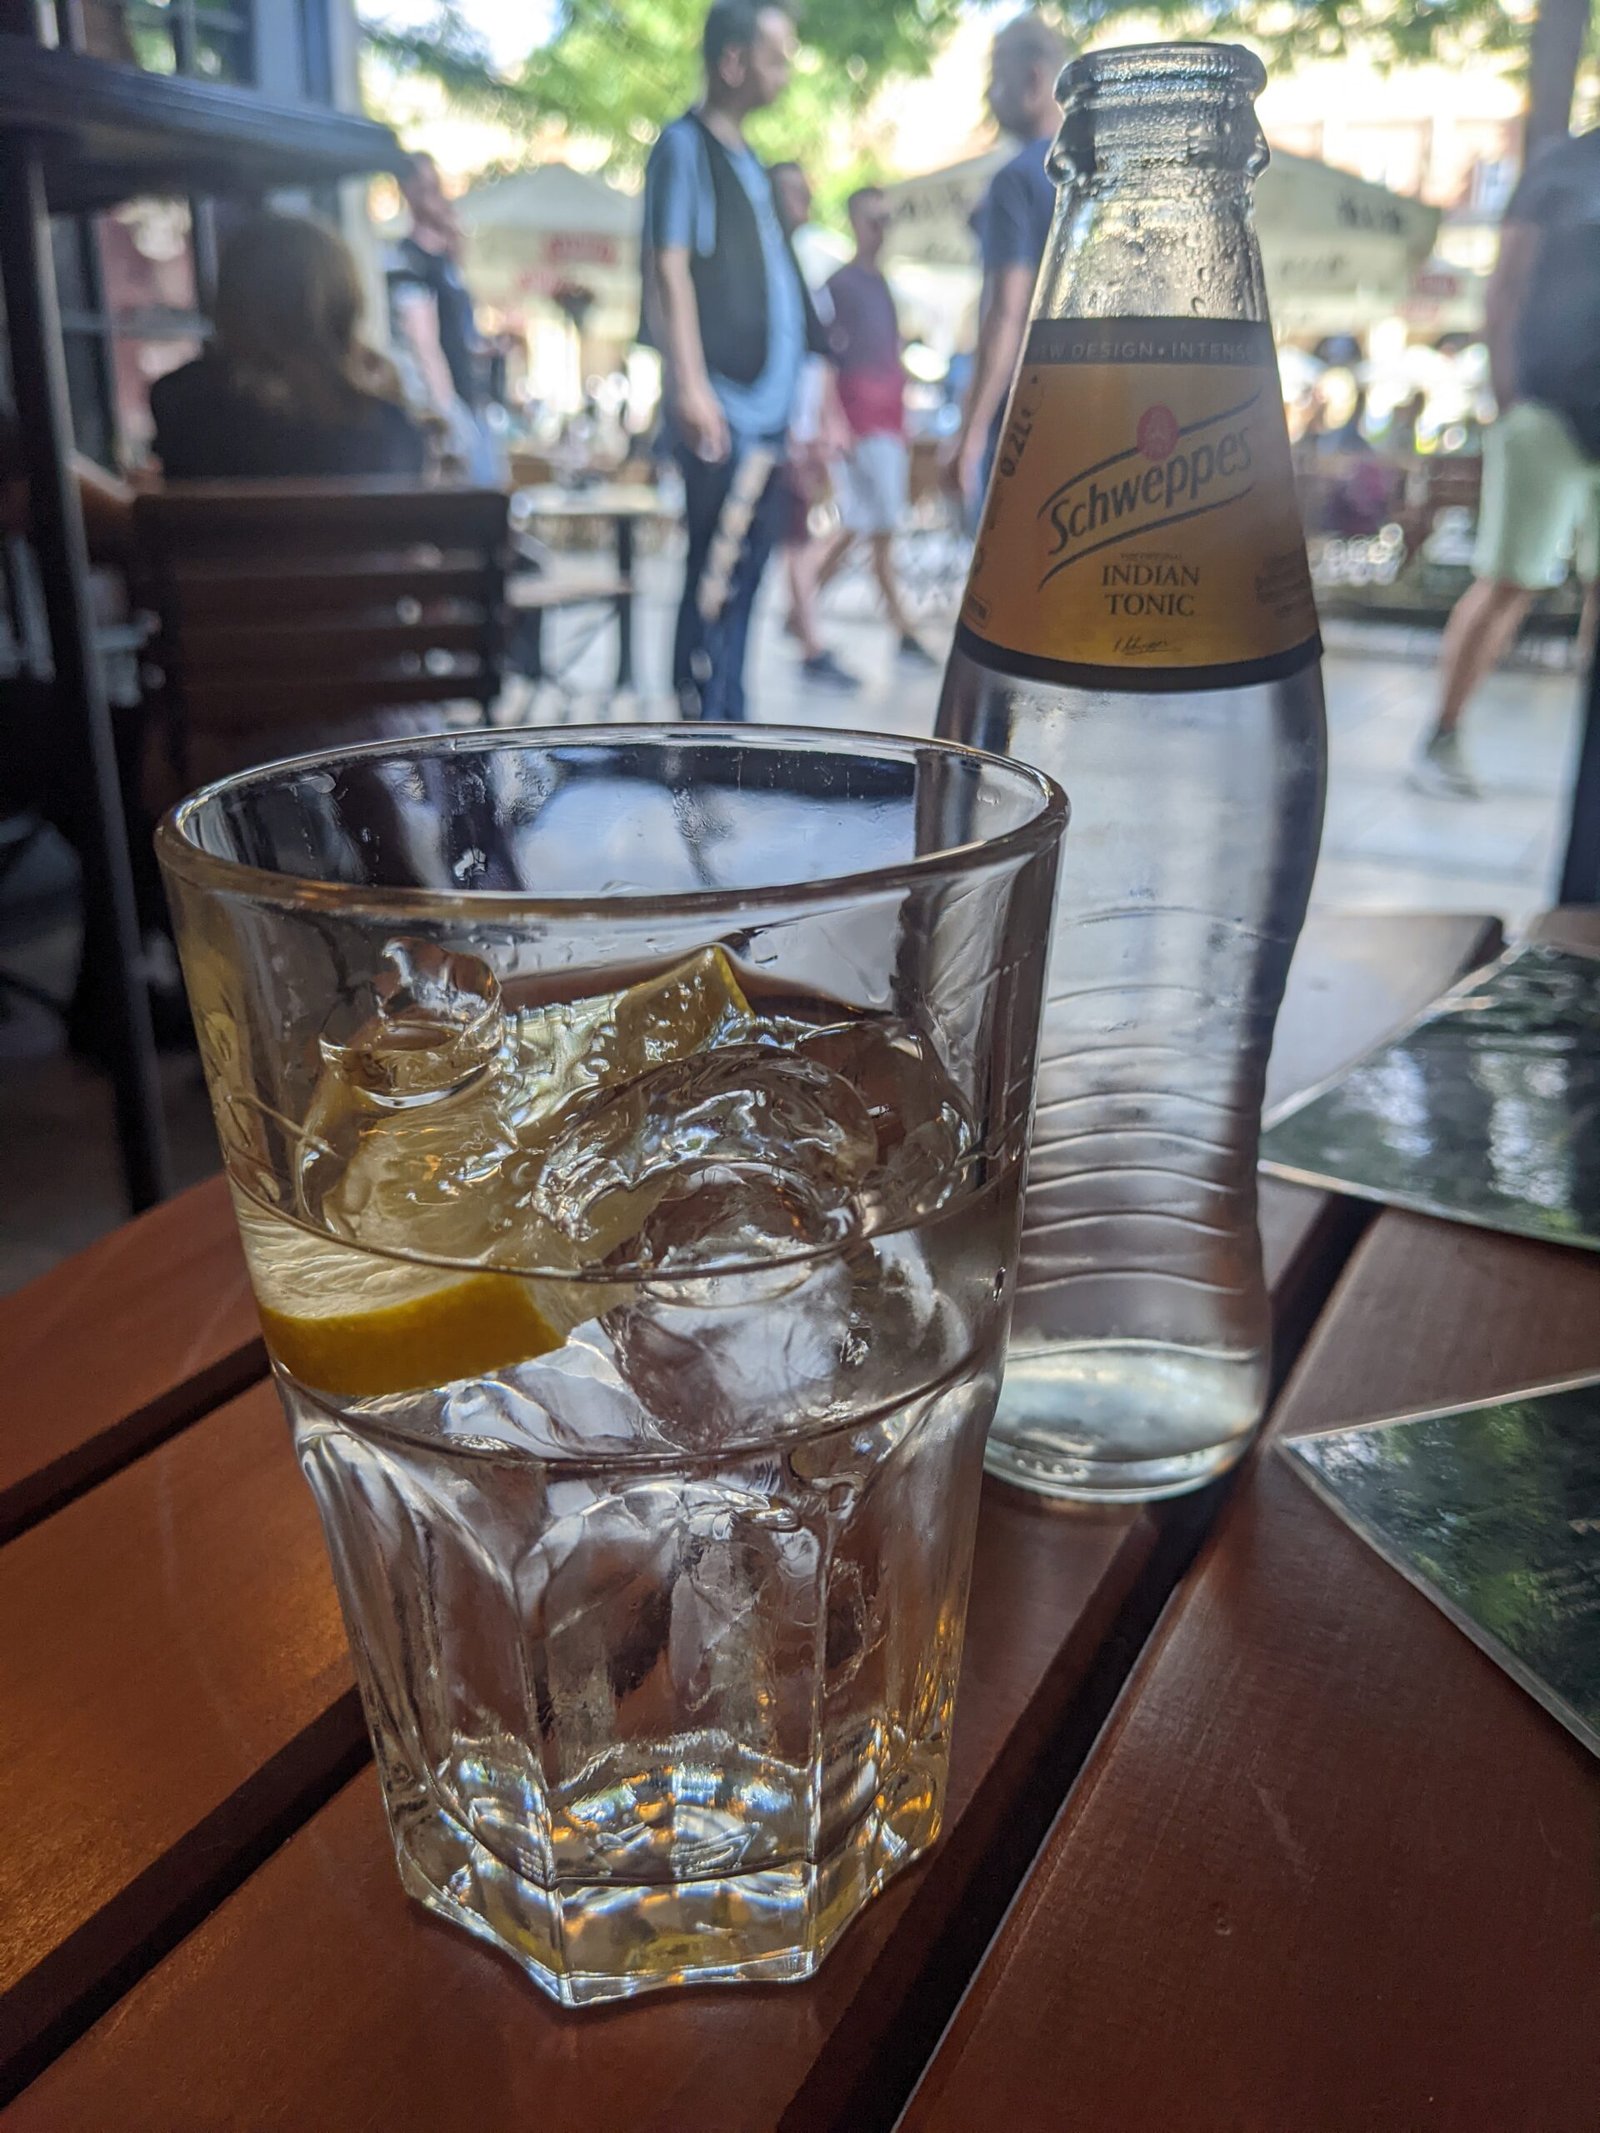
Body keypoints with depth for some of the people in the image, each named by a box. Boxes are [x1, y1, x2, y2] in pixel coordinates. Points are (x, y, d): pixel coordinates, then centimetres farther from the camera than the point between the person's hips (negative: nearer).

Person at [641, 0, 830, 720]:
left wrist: (808, 402, 22)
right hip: (722, 405, -8)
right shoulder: (685, 146, -3)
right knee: (719, 573, -9)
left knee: (744, 573, 9)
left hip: (766, 404, 8)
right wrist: (692, 386, -22)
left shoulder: (746, 159, 22)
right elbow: (670, 269, -12)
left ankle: (725, 726, 16)